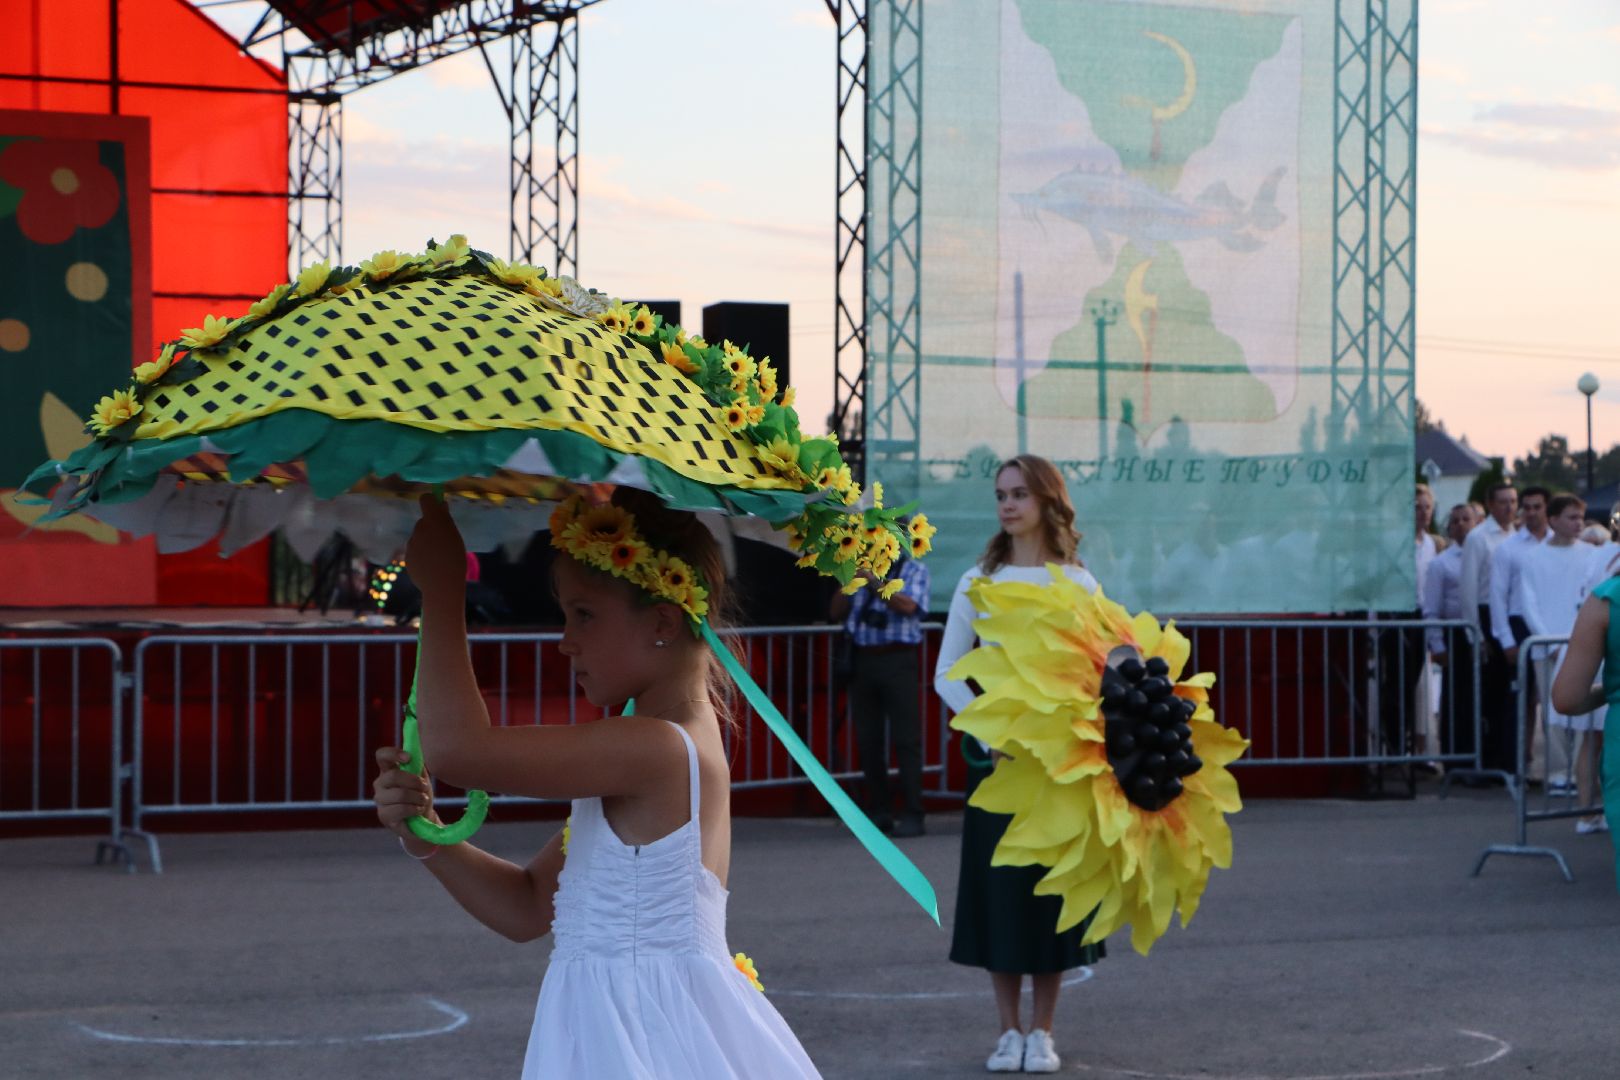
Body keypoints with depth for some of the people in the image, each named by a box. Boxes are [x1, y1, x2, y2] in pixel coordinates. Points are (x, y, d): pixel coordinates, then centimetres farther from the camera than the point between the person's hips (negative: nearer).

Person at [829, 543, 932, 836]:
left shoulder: (914, 571, 6)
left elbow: (908, 606, -12)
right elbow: (837, 612, 14)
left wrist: (874, 582, -13)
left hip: (896, 661, -5)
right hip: (862, 659, 5)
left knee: (906, 739, -7)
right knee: (868, 739, 4)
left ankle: (912, 815, -8)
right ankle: (878, 812, 10)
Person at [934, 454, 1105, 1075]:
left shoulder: (1078, 586, 2)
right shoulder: (978, 582, 4)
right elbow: (946, 674, 3)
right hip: (995, 754, 1)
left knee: (1052, 889, 1)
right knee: (998, 889, 1)